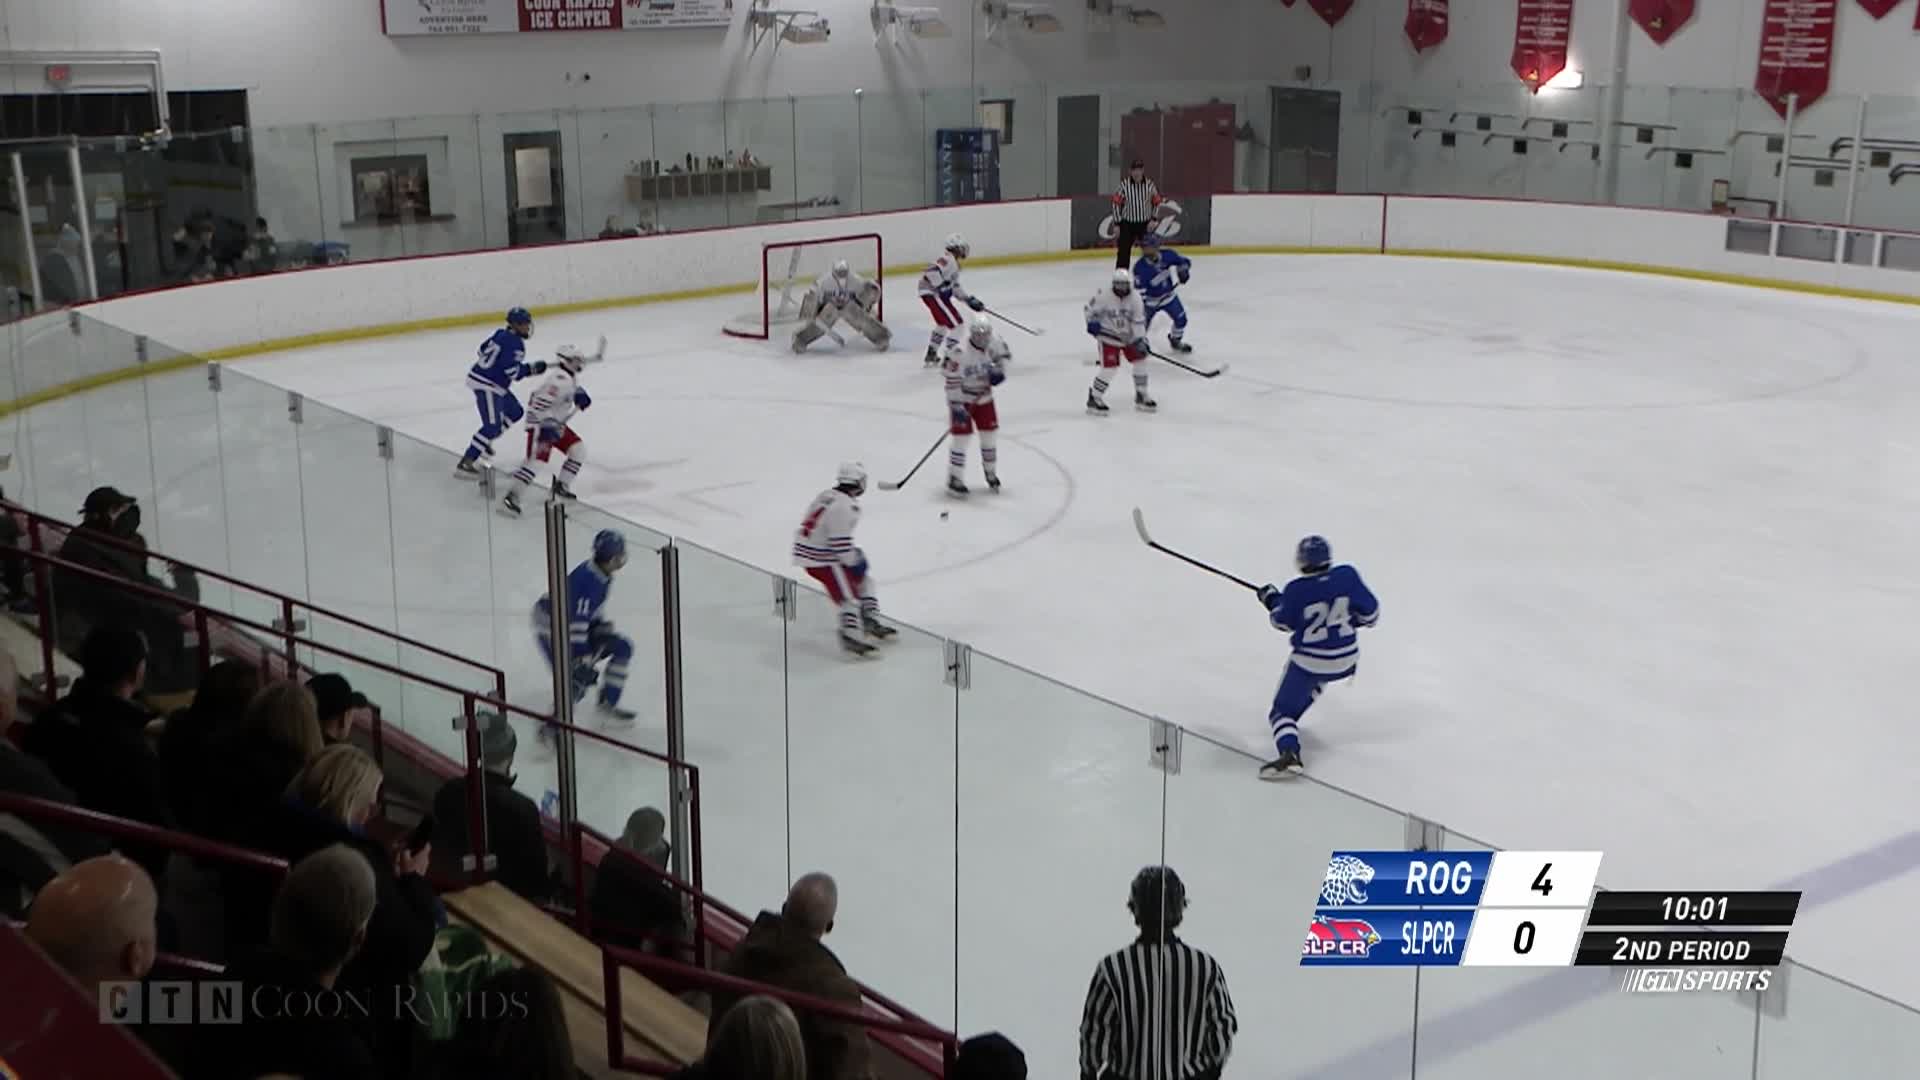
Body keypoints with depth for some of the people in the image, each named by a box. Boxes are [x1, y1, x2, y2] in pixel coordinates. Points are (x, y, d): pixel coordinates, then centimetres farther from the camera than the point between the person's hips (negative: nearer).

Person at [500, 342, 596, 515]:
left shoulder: (571, 375, 6)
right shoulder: (559, 379, -26)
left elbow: (573, 387, 30)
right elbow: (540, 403, -32)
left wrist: (580, 394, 8)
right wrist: (547, 426, -36)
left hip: (557, 423, 10)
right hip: (540, 424, -10)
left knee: (579, 449, 9)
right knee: (536, 460, -21)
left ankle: (561, 485, 19)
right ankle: (511, 498, -21)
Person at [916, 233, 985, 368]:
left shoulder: (953, 262, 19)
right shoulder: (947, 258, -14)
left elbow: (955, 286, 21)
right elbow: (932, 270, -31)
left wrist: (970, 300, 15)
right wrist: (942, 287, -27)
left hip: (936, 294, 11)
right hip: (933, 294, -11)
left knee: (943, 323, 31)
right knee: (956, 324, -11)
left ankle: (931, 356, 42)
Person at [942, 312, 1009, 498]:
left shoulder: (993, 343, -13)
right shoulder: (959, 354, -30)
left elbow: (1004, 353, 9)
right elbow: (952, 383, -26)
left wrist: (1000, 370, -8)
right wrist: (957, 407, -27)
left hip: (984, 397, 6)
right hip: (962, 399, -6)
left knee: (990, 434, 9)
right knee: (961, 436, -9)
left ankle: (991, 473, 30)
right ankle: (954, 480, 0)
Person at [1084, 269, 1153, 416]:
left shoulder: (1135, 298, -11)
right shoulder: (1104, 295, -20)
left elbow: (1138, 320, -9)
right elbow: (1090, 308, -5)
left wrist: (1140, 339, -16)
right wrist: (1092, 323, -18)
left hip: (1128, 336, 5)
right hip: (1108, 336, -5)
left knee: (1140, 360, 3)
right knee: (1109, 367, -14)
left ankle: (1141, 396, 20)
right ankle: (1094, 399, -1)